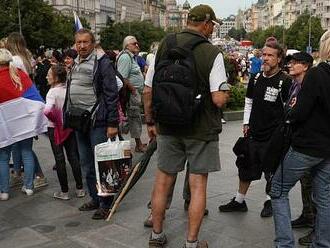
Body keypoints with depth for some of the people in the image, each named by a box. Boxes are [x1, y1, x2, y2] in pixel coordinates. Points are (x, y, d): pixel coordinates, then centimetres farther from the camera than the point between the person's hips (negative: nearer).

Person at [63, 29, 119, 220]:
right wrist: (68, 116, 17)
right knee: (86, 164, 14)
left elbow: (112, 94, -14)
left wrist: (112, 123, -18)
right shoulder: (75, 64, 14)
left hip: (97, 121, -8)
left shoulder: (102, 62, -9)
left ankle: (106, 204, 8)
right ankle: (95, 199, 27)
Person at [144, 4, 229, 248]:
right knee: (198, 186, 9)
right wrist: (226, 93, 5)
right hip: (202, 129, -3)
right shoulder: (212, 52, -13)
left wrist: (150, 122, 12)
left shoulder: (164, 45, -1)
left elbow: (148, 92, 1)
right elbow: (219, 99, -18)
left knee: (163, 181, 15)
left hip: (168, 127, 4)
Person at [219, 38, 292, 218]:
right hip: (253, 134, 5)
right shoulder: (255, 79, 6)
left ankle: (269, 201, 31)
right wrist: (246, 123, 10)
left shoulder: (285, 81, -11)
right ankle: (239, 201, 28)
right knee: (246, 169, 14)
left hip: (273, 137, -5)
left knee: (272, 172, 10)